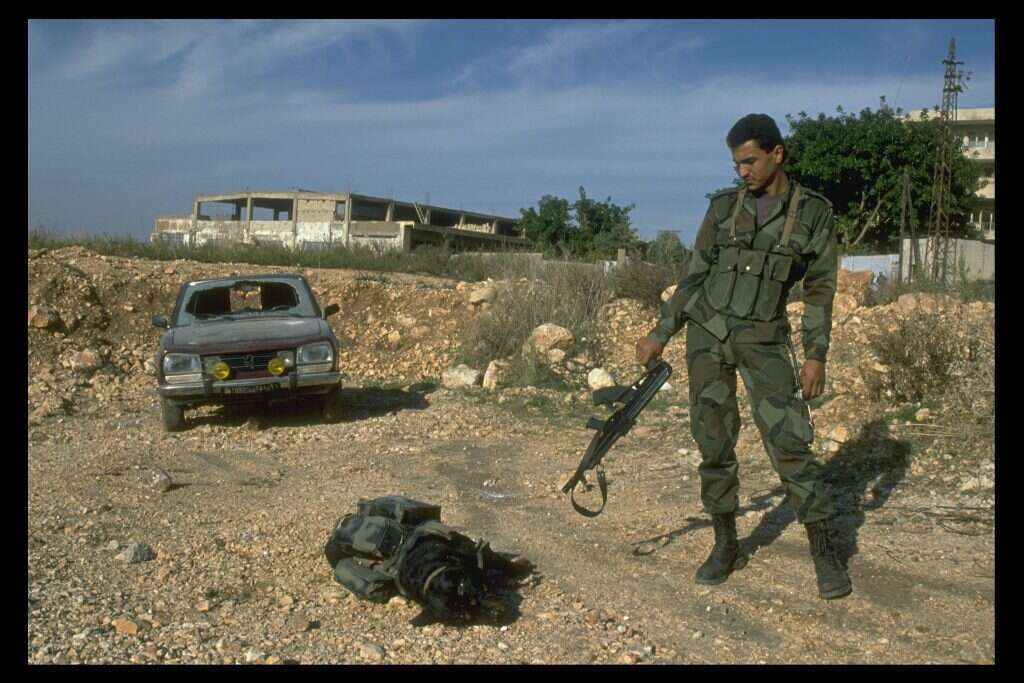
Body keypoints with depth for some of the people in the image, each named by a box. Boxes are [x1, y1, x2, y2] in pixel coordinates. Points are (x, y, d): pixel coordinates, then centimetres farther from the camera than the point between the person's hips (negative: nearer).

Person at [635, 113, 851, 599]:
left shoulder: (814, 212, 1)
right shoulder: (723, 207, 6)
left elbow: (820, 290, 1)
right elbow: (694, 276, 9)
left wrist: (816, 355, -6)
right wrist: (660, 334, 6)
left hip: (764, 340, -2)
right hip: (708, 333, 3)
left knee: (790, 440, -7)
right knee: (713, 441, 5)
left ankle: (824, 552, 5)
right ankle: (726, 545, 19)